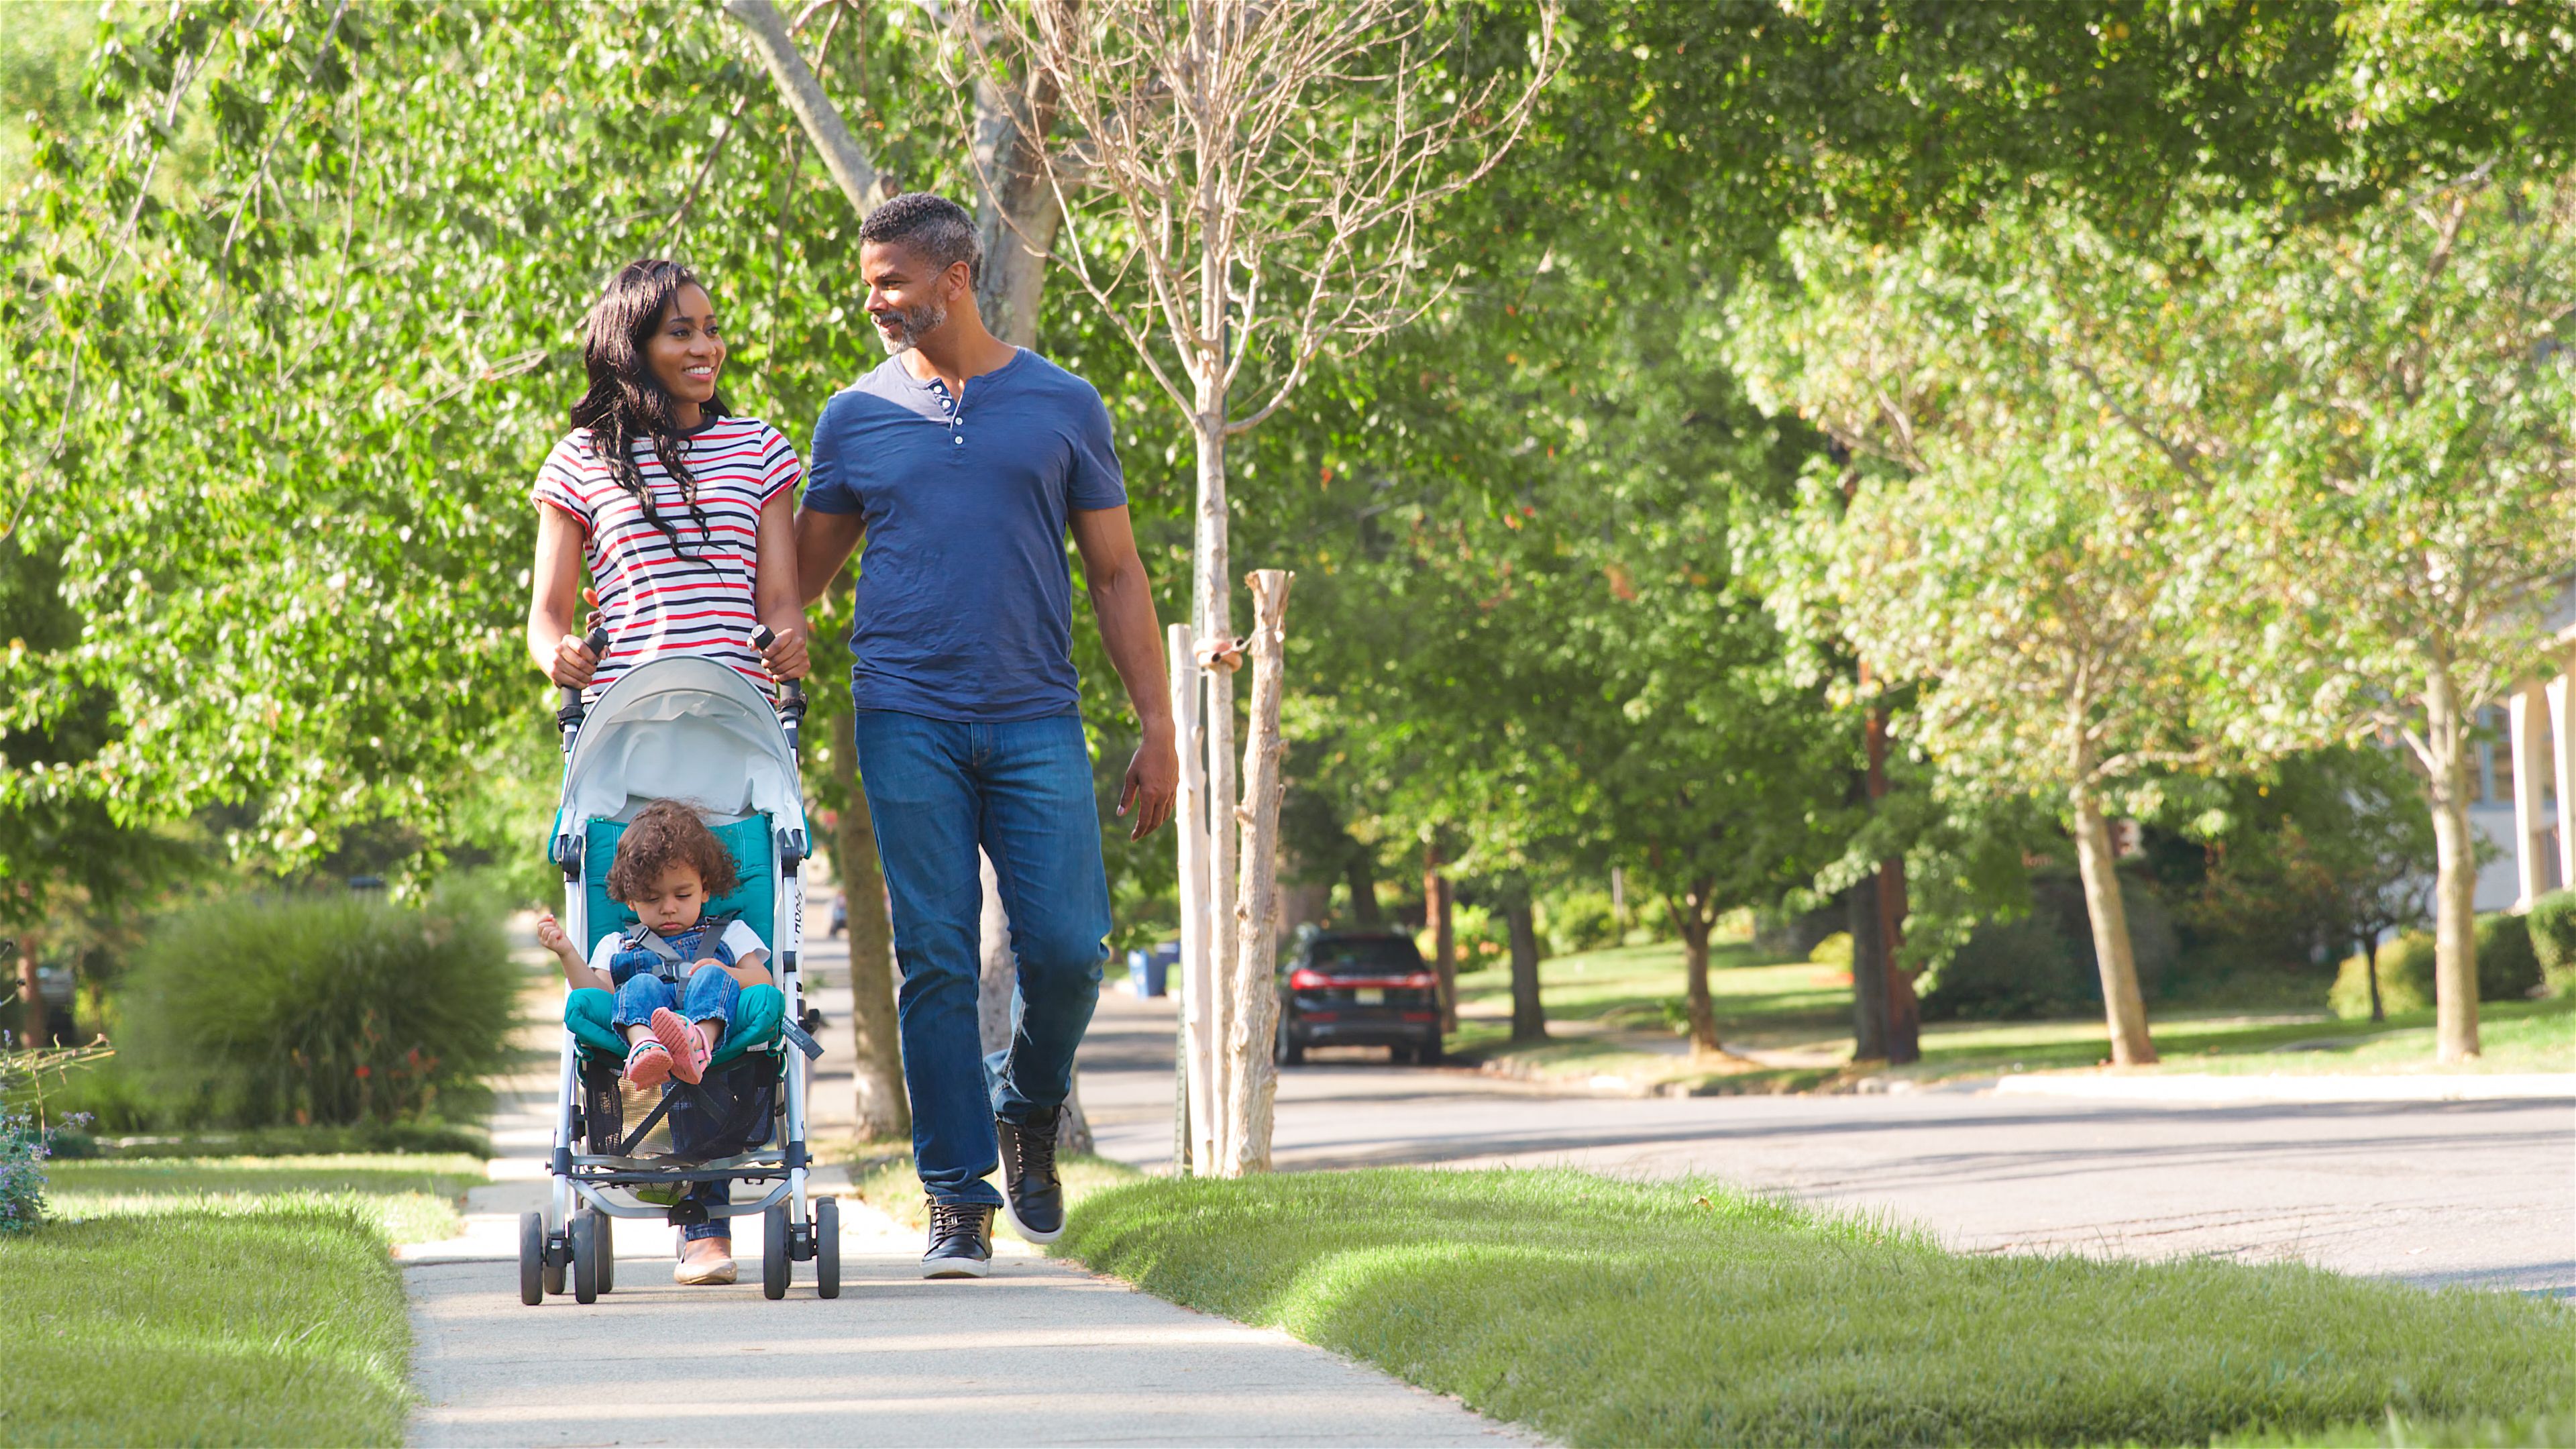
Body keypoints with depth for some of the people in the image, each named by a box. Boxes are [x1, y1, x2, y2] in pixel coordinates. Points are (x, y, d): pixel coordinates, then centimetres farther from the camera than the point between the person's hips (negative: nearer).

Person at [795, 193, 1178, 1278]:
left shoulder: (1063, 407, 8)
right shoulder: (857, 417, 10)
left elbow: (1116, 575, 10)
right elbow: (800, 576, 14)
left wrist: (1157, 728, 4)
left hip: (1035, 720, 0)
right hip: (908, 725, 0)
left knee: (1067, 946, -8)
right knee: (937, 961, -4)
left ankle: (1028, 1109, 22)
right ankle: (959, 1198, 3)